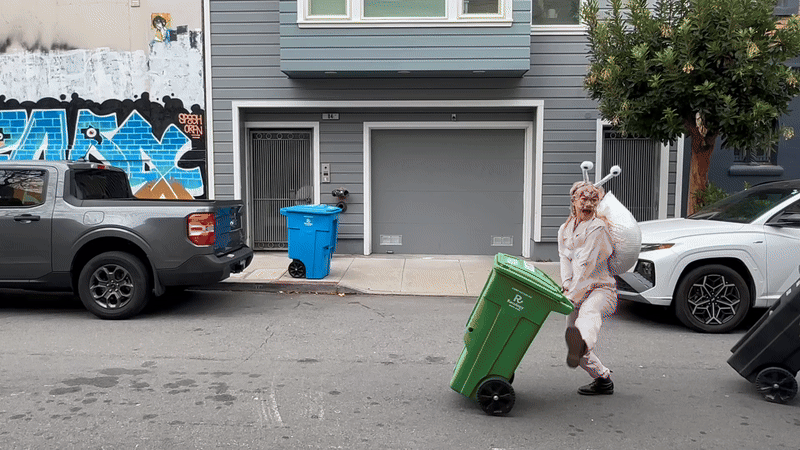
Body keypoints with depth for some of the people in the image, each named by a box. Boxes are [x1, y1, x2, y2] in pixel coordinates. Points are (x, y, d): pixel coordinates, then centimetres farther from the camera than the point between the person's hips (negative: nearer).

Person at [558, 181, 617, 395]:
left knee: (589, 312, -40)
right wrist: (567, 286, -12)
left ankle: (582, 344, -75)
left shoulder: (597, 227, -7)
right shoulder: (564, 230, 15)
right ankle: (603, 379, 22)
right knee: (573, 339, 1)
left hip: (601, 289, -7)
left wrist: (572, 295, -17)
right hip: (578, 294, 7)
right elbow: (565, 261, 5)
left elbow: (587, 266, -14)